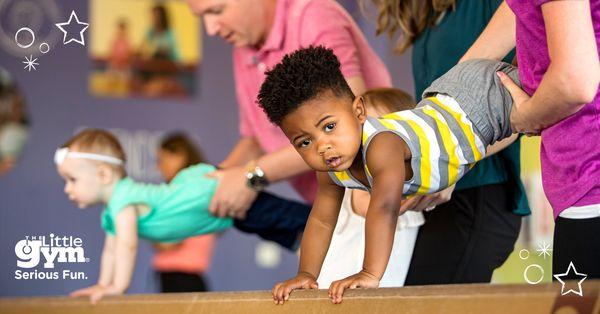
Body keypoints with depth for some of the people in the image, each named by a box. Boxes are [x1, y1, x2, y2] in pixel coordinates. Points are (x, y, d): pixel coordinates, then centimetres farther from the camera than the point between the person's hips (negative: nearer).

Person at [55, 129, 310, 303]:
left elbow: (127, 244, -31)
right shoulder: (110, 212, 7)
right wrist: (103, 285, 15)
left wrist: (118, 286, -27)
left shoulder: (124, 199, -25)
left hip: (214, 188, -9)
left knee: (280, 217, -9)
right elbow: (111, 249, 17)